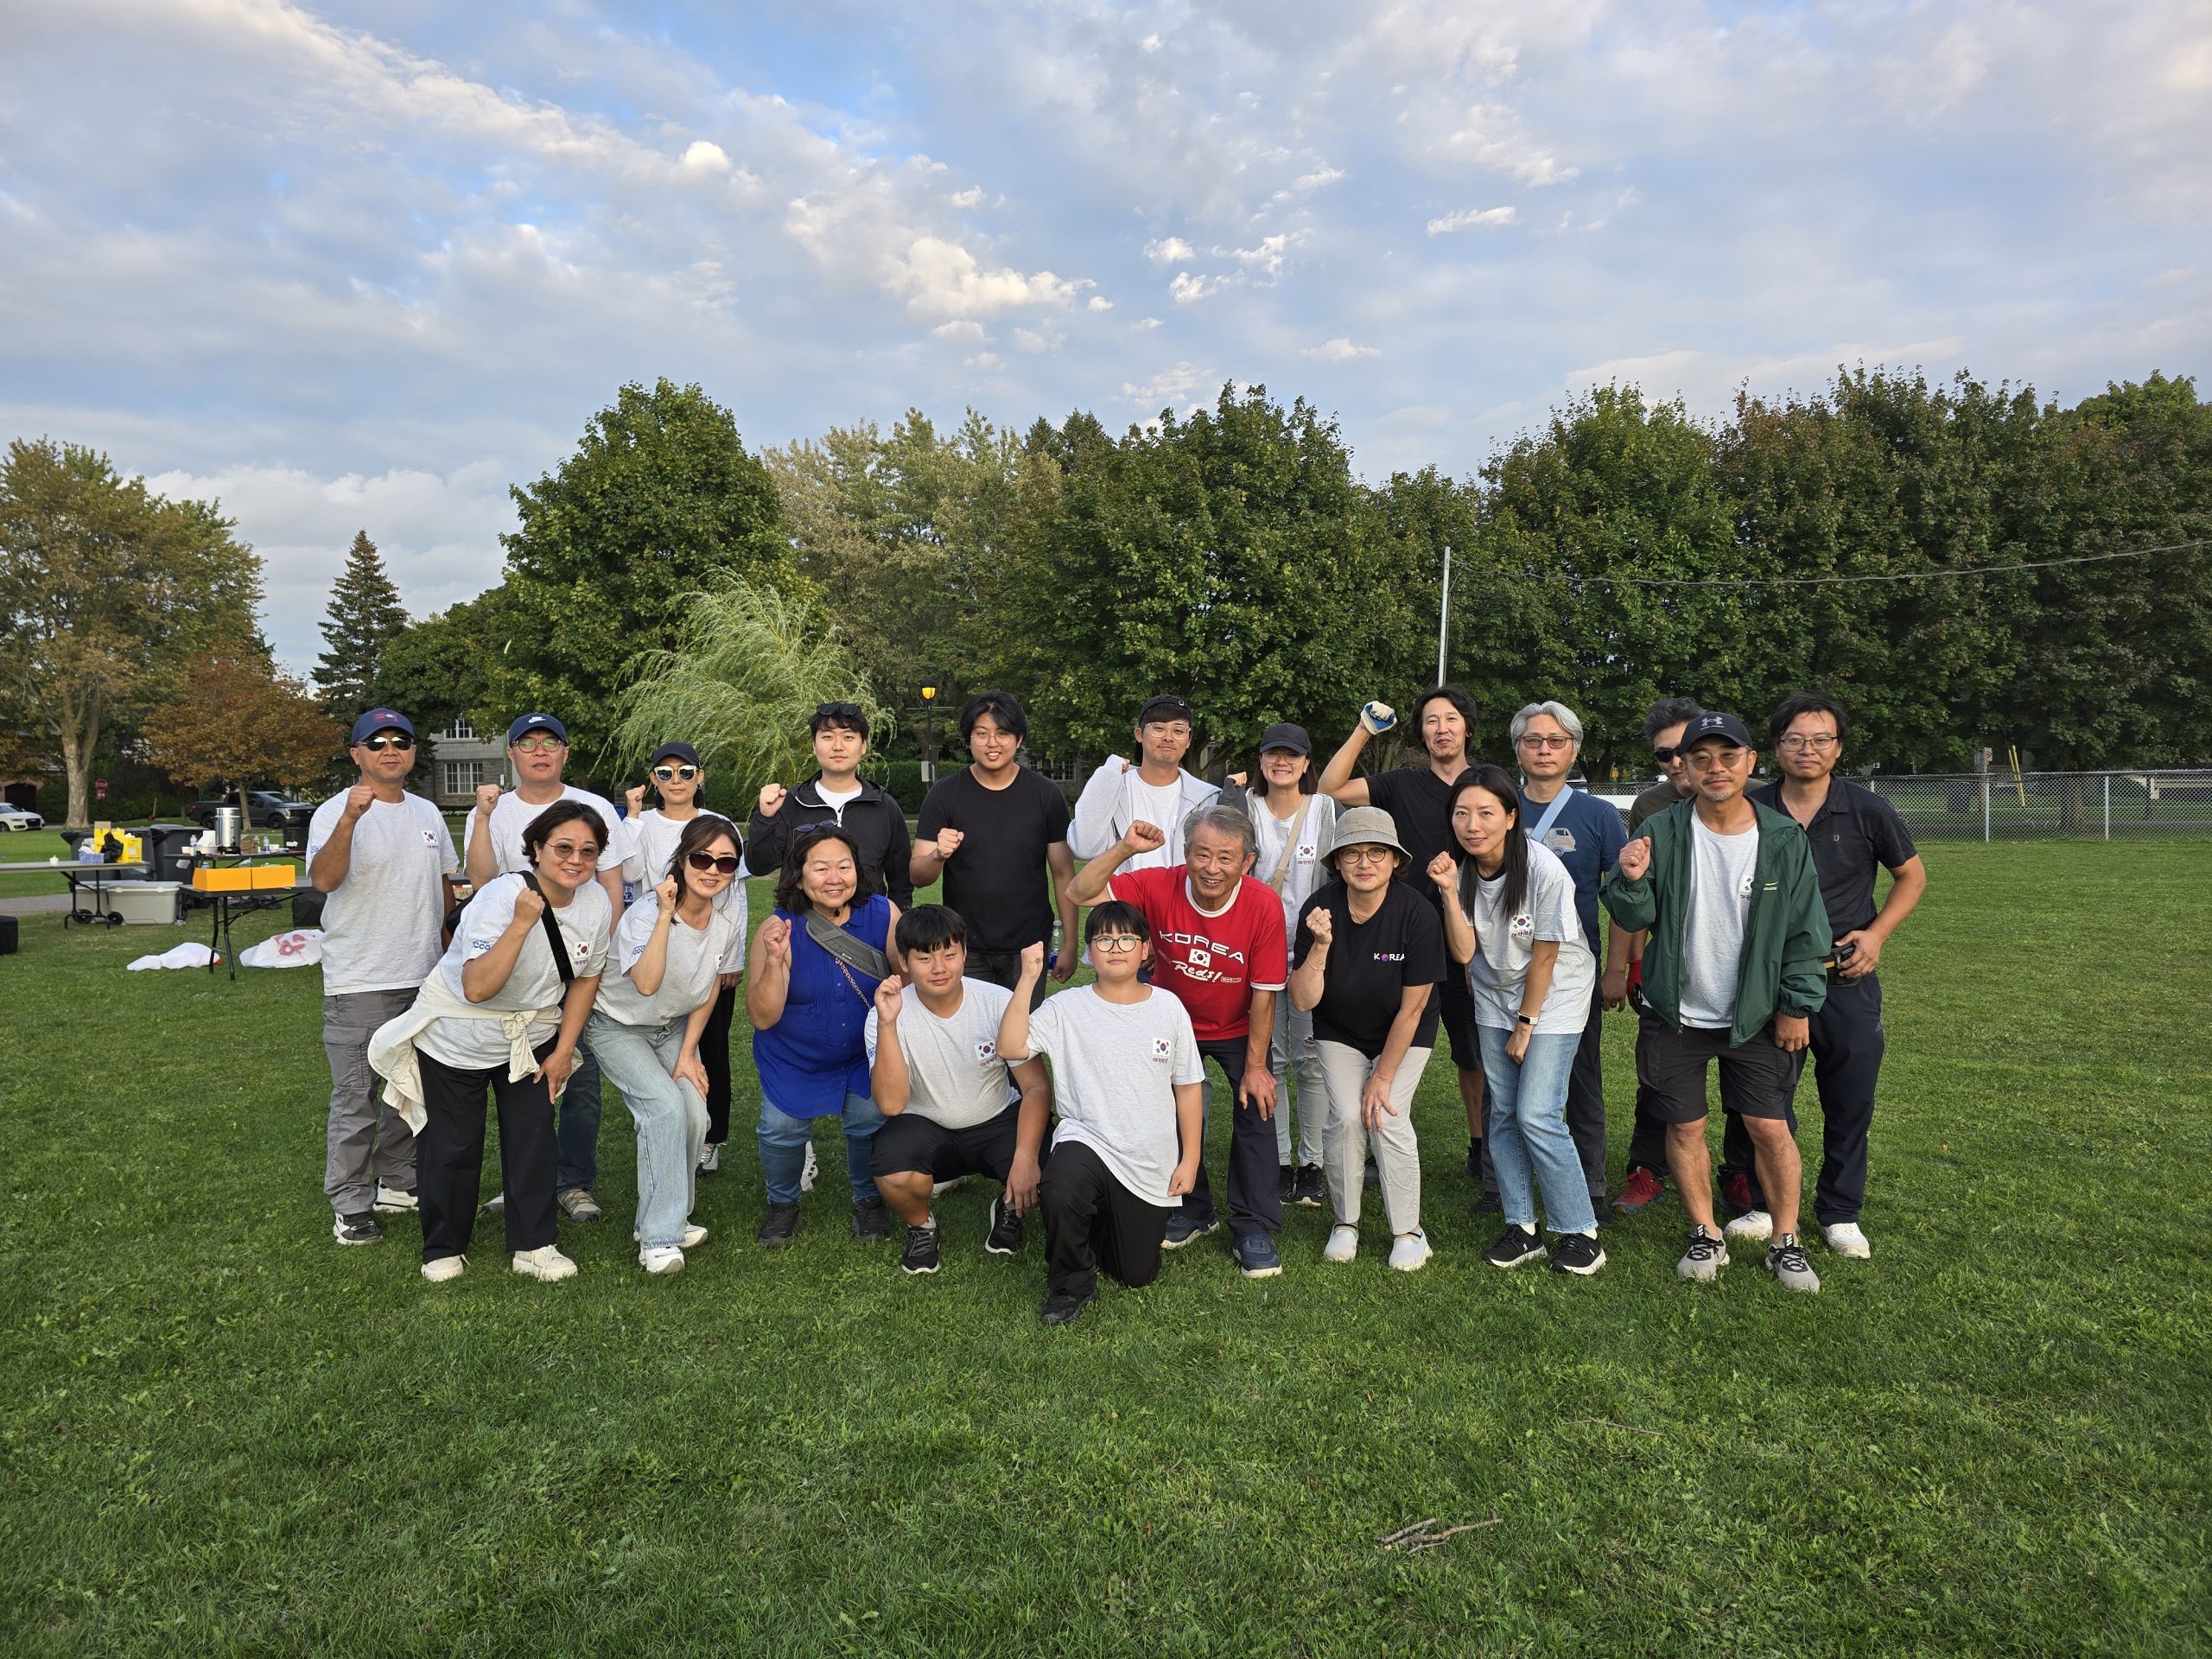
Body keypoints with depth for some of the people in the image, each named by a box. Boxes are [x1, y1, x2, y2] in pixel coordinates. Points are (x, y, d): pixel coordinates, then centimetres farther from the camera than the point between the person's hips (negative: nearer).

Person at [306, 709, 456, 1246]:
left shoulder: (427, 813, 11)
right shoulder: (335, 812, -9)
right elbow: (323, 880, -26)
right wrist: (350, 818, -38)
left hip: (425, 979, 7)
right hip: (359, 981, -6)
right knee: (355, 1098, -1)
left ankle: (398, 1183, 30)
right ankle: (350, 1205, 10)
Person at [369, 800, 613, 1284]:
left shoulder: (597, 902, -12)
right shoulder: (499, 899, -29)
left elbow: (586, 977, 3)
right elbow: (476, 988, -38)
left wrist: (563, 1050, 2)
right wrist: (522, 922, -45)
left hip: (532, 1037, 4)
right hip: (457, 1038, -4)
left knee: (534, 1140, 3)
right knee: (453, 1147, 4)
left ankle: (534, 1246, 17)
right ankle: (443, 1249, 24)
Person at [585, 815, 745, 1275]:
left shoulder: (725, 923, -10)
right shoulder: (646, 913, -27)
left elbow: (707, 995, 2)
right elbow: (647, 983, -45)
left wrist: (687, 1055, -2)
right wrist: (666, 914, -45)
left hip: (674, 1028, 5)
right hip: (618, 1027, -5)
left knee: (694, 1115, -13)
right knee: (666, 1106, -25)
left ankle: (670, 1218, 9)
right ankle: (658, 1237, -17)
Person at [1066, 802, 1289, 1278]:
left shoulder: (1264, 906, -28)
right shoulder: (1159, 886, -25)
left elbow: (1264, 993, -20)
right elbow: (1083, 893, -28)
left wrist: (1256, 1066, -15)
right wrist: (1125, 848, -42)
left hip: (1236, 1029, -1)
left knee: (1256, 1109, -8)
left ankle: (1254, 1228, 9)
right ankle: (1193, 1211, 26)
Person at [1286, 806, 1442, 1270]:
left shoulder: (1417, 915, -26)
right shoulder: (1319, 909, -21)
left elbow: (1411, 1008, -19)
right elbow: (1303, 1000, -21)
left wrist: (1382, 1078, -15)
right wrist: (1321, 945, -36)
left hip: (1404, 1036, -1)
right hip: (1340, 1032, 2)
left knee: (1388, 1118, -16)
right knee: (1346, 1116, -14)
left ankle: (1408, 1230, 5)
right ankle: (1346, 1223, 8)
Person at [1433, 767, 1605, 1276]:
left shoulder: (1543, 868, -24)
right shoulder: (1461, 870, -8)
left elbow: (1544, 956, -17)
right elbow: (1464, 952, -14)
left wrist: (1525, 1025, -10)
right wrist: (1450, 892, -26)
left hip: (1555, 996, -5)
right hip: (1496, 998, 5)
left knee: (1536, 1115, -12)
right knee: (1503, 1114, 4)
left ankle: (1579, 1232, 3)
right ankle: (1522, 1229, 15)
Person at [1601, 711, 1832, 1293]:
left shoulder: (1785, 839, -5)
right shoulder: (1662, 832, -7)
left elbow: (1806, 930, 0)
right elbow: (1636, 918, -3)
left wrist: (1798, 1006, -2)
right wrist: (1631, 881, -24)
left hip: (1756, 1017, 0)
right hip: (1676, 1015, 0)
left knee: (1770, 1128, 3)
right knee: (1685, 1127, 8)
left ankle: (1785, 1241, 23)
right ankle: (1705, 1237, 26)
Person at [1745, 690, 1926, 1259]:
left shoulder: (1866, 810, -3)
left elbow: (1912, 876, 9)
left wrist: (1876, 934, -3)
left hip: (1847, 979, 0)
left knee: (1850, 1102, 7)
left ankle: (1840, 1212, 24)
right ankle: (1768, 1204, 24)